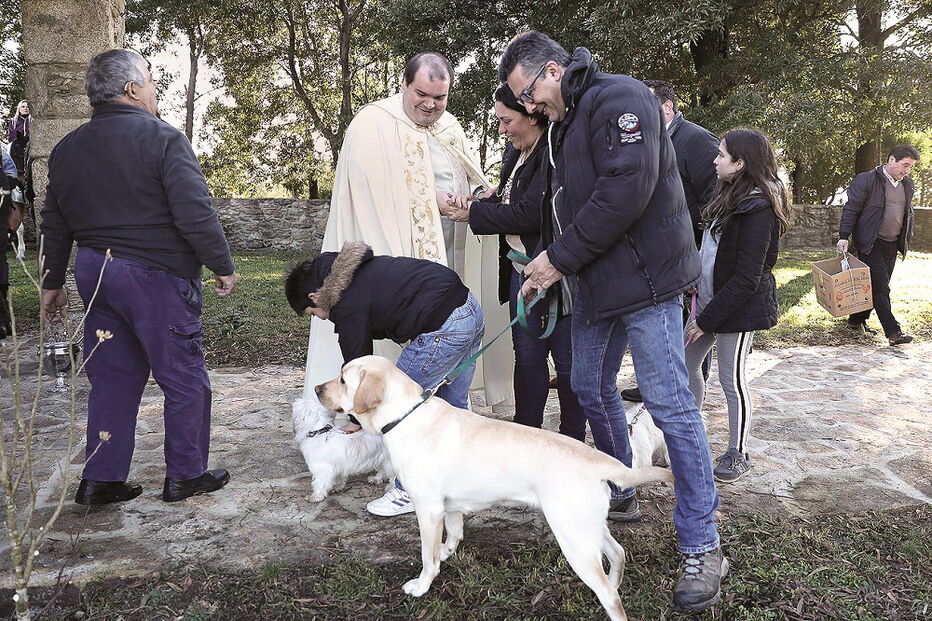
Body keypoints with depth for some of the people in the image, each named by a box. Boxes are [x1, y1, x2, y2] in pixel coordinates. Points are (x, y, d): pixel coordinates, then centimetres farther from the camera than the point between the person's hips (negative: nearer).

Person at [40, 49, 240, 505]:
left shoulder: (66, 148, 12)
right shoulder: (162, 138, -10)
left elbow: (54, 224, 17)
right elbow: (195, 214, -17)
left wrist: (53, 283, 24)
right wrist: (224, 266, -8)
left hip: (93, 271, 7)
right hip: (155, 274, -7)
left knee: (112, 378, 15)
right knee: (184, 377, 5)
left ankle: (100, 480, 19)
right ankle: (186, 475, 14)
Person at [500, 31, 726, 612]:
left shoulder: (619, 98, -12)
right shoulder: (562, 125, 18)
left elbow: (626, 191, -25)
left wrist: (561, 258, -18)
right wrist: (548, 265, 4)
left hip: (645, 277, -10)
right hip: (593, 282, 10)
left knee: (671, 404, -7)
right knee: (592, 389, 16)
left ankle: (703, 547, 2)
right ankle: (620, 495, 35)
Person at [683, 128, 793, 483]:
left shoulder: (758, 211, -19)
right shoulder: (731, 198, 10)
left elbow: (746, 277, -22)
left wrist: (708, 319, -19)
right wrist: (700, 295, 7)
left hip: (738, 307, -9)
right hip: (709, 299, 9)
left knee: (732, 381, 3)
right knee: (686, 366, 14)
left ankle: (737, 454, 21)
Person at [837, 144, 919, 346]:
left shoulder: (907, 186, 13)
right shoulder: (866, 180, -8)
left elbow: (909, 214, 22)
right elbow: (851, 209, -9)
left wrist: (906, 239, 16)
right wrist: (844, 236, -16)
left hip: (892, 245, 7)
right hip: (870, 244, -7)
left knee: (877, 286, 9)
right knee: (879, 288, -8)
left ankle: (856, 321, 22)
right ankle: (893, 332, -8)